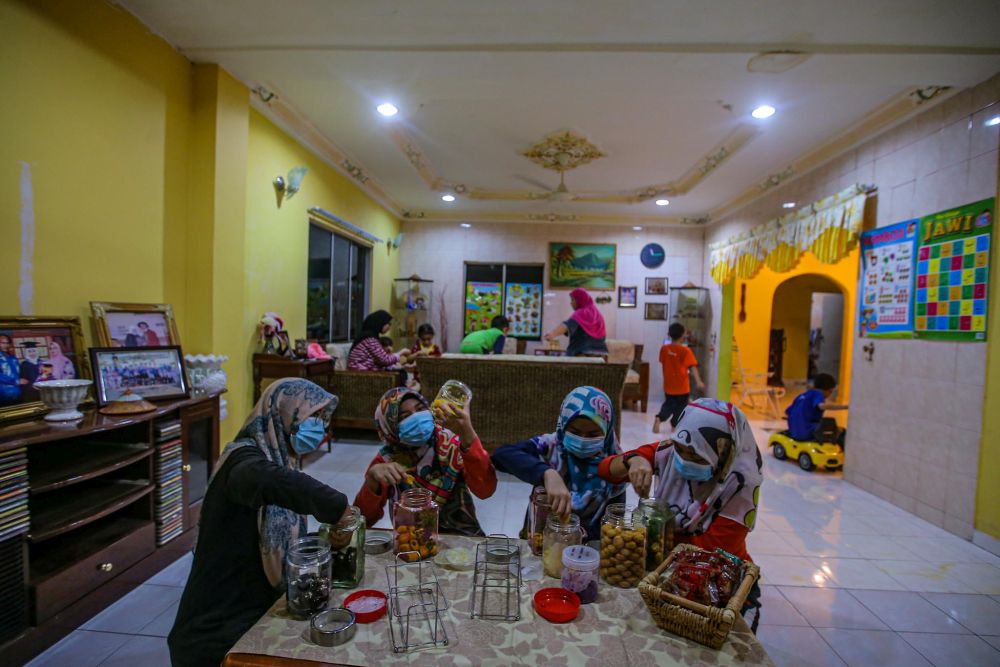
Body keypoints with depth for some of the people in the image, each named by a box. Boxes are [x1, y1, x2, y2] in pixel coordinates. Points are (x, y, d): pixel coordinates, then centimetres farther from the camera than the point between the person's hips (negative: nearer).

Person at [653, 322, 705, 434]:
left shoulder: (664, 348, -2)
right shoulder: (685, 350, -15)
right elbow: (693, 367, -24)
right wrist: (698, 381, -31)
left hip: (668, 385, 4)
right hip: (682, 386, -4)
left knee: (669, 403, 18)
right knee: (680, 406, 13)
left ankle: (659, 418, -4)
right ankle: (675, 425, 18)